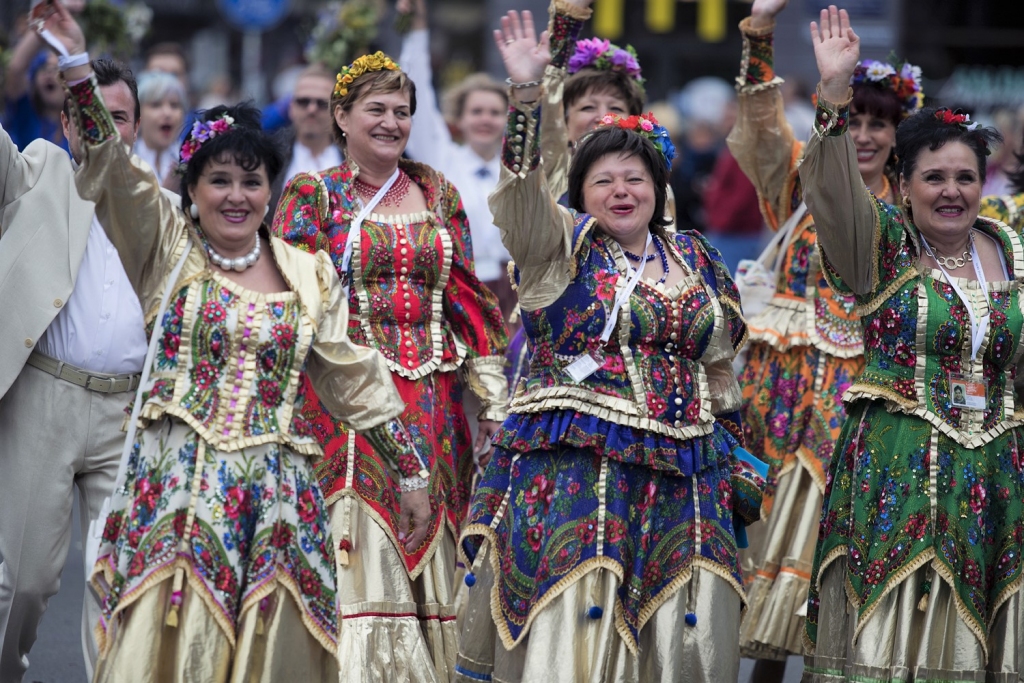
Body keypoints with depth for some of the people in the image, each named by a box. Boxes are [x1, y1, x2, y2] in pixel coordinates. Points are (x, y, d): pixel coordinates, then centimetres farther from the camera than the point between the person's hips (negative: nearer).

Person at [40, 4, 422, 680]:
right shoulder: (169, 250, 5)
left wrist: (410, 462, 15)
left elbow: (352, 373, 16)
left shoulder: (310, 275, 12)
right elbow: (113, 173, -7)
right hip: (179, 482, -2)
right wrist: (78, 63, -19)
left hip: (274, 490, 2)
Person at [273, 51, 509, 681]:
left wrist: (493, 398, 7)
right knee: (360, 552, -11)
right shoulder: (312, 196, 4)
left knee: (427, 551, 2)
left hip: (433, 405, 4)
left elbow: (467, 295, 13)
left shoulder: (436, 194, 15)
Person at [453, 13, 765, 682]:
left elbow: (719, 364, 22)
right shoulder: (562, 244, 3)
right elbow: (523, 191, -16)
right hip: (570, 469, -4)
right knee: (570, 627, -11)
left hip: (681, 475, 4)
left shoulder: (696, 260, 15)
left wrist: (732, 458, 21)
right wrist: (527, 94, -27)